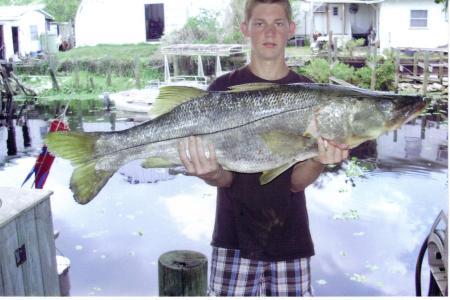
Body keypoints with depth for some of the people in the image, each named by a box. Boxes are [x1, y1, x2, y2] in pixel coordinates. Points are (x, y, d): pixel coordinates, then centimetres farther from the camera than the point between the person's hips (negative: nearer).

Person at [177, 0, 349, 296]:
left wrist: (318, 161, -26)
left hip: (289, 236, 1)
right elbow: (226, 177, -6)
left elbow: (297, 182, -5)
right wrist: (211, 174, -28)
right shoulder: (224, 89, -2)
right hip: (235, 236, -1)